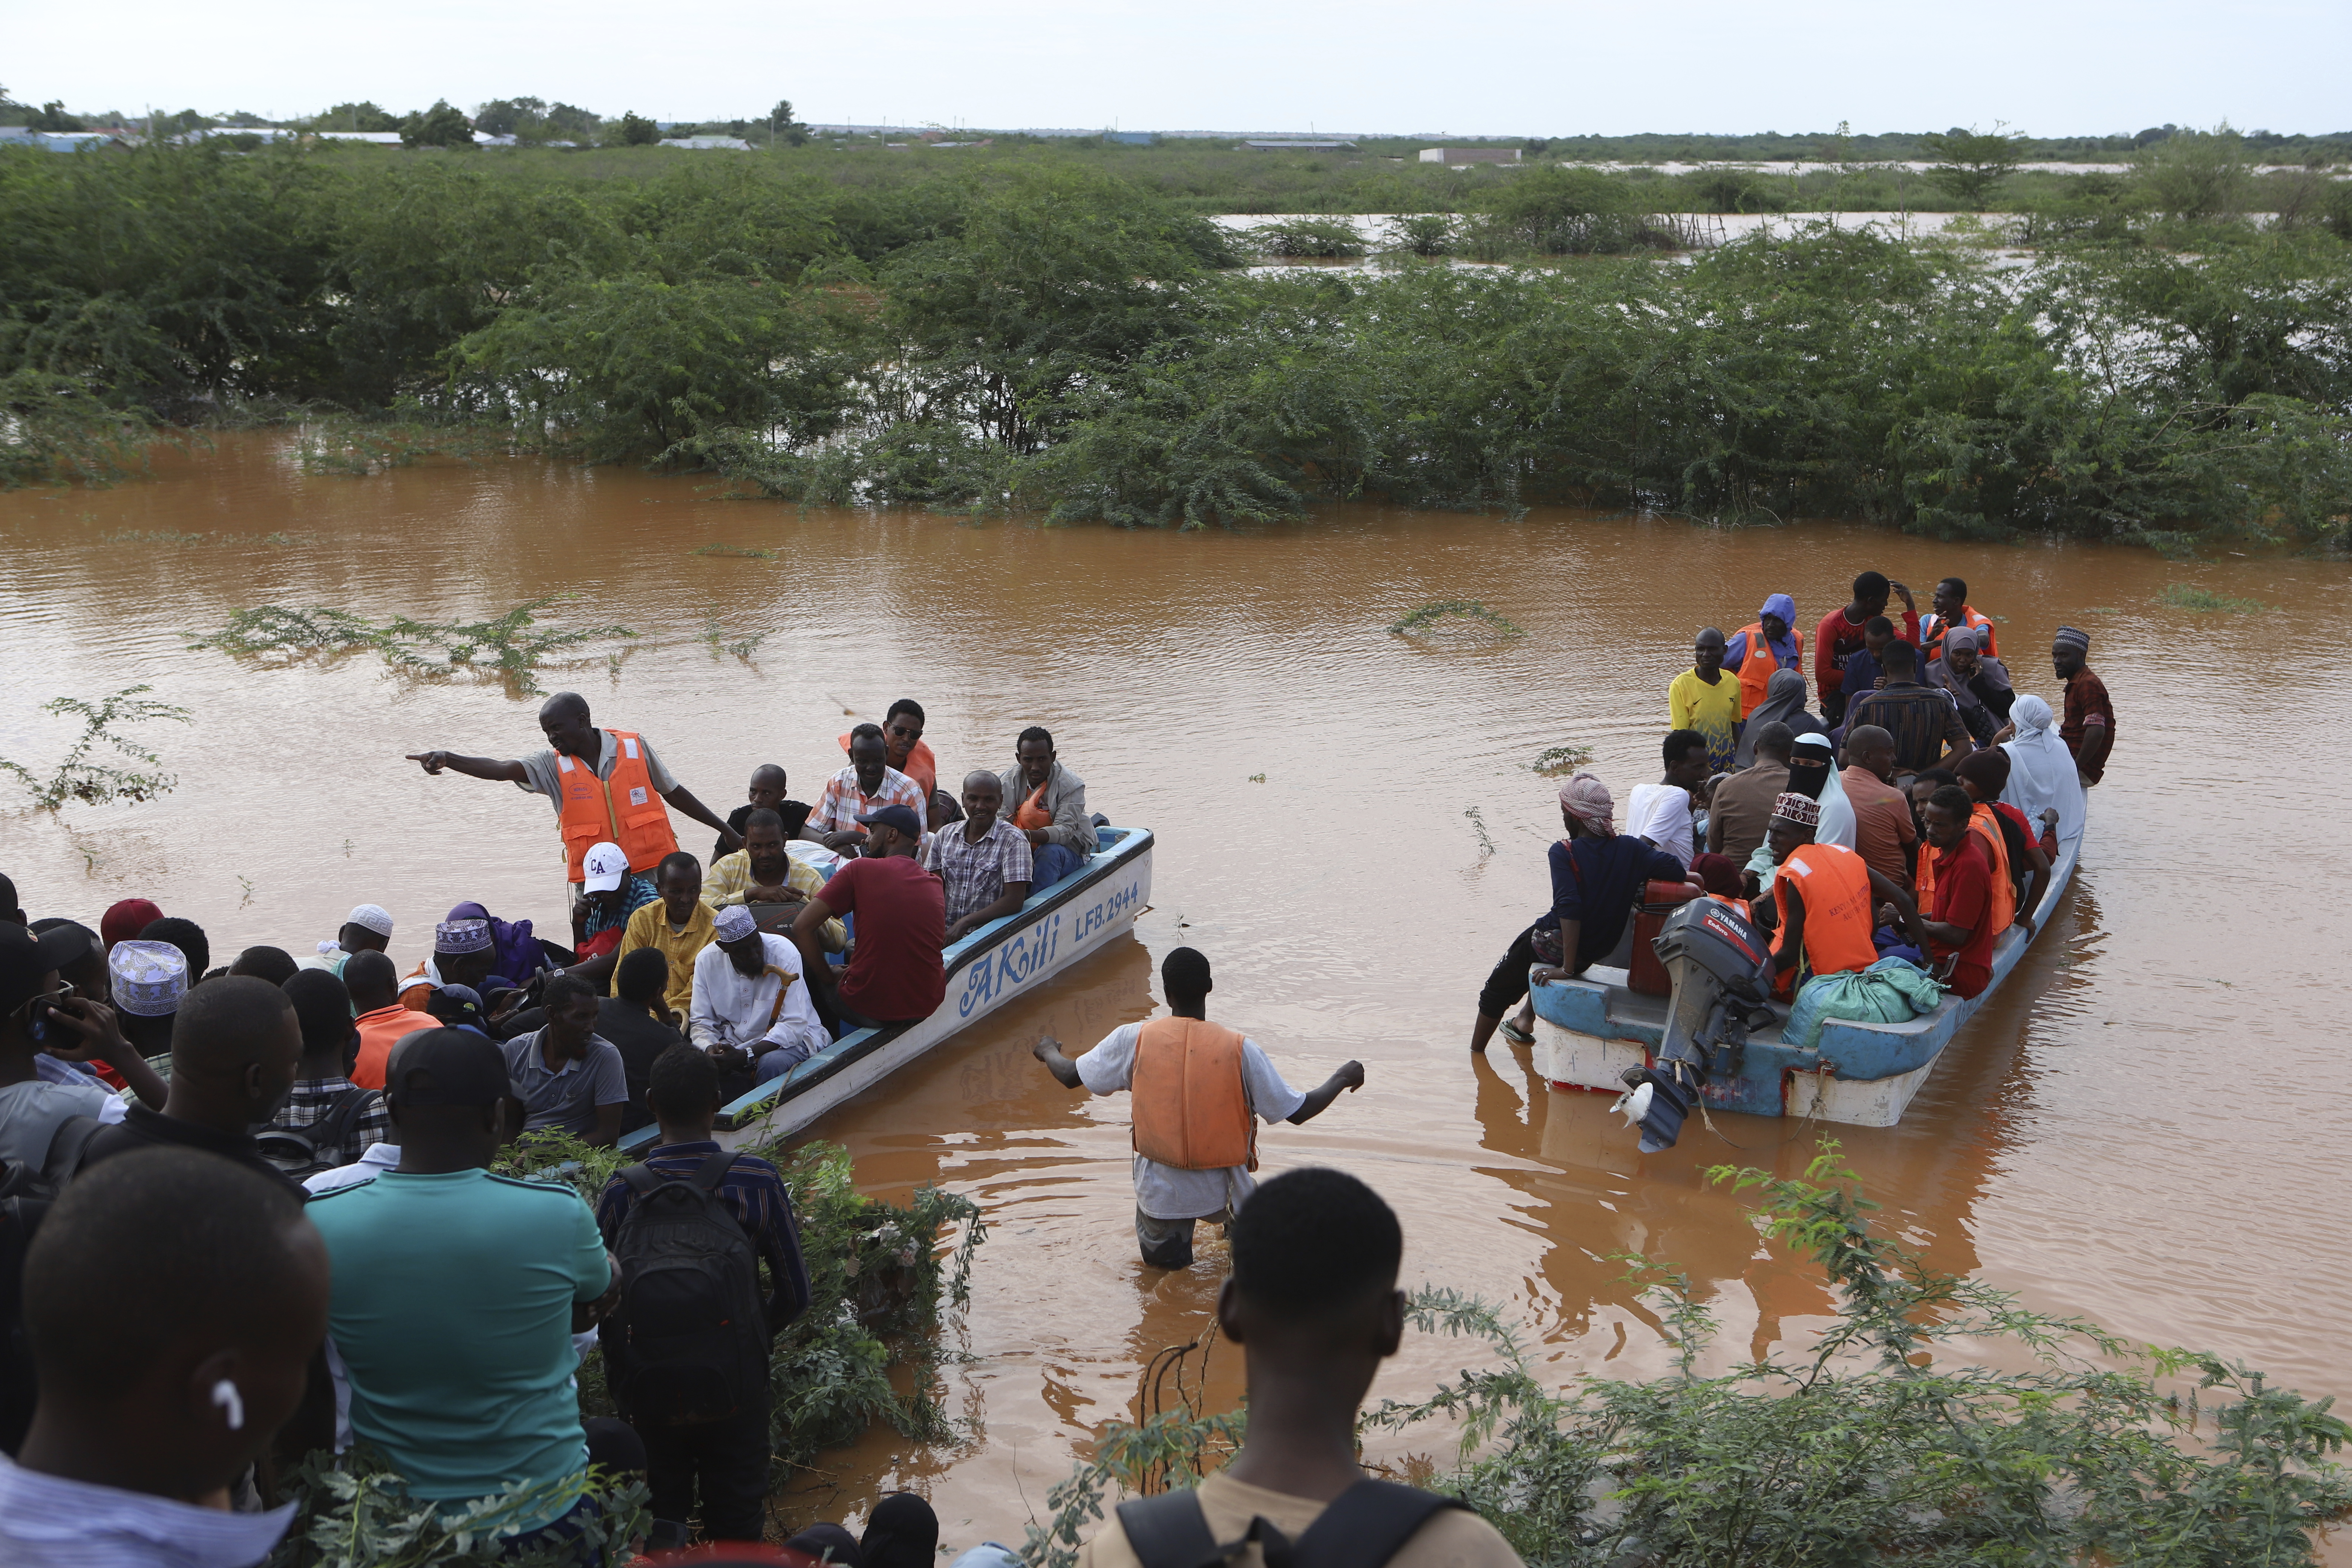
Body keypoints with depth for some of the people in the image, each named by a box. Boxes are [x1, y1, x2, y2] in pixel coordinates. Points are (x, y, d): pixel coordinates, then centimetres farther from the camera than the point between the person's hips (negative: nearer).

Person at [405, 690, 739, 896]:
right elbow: (501, 770, -15)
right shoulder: (553, 765, 0)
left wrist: (723, 827, 14)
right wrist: (446, 759, -31)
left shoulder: (633, 747, 0)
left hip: (652, 870, -1)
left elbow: (673, 792, 10)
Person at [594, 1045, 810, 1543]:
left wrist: (622, 1374, 7)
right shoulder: (757, 1180, -14)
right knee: (737, 1526, 15)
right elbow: (795, 1294, -8)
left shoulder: (622, 1191, -14)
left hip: (649, 1387, 0)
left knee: (660, 1527, 17)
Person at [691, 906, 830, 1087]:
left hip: (790, 1040, -3)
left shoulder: (785, 953, -18)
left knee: (770, 1064, -36)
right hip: (734, 1042, 3)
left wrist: (746, 1056, -33)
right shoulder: (707, 961, -7)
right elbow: (702, 1022, -2)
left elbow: (793, 1026, -21)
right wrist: (710, 1050, -27)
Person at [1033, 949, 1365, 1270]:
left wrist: (1049, 1051, 26)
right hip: (1222, 1191, 1)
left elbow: (1070, 1077, 2)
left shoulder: (1133, 1040, -9)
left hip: (1160, 1193, -1)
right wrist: (1342, 1078, 11)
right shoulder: (1240, 1049, -12)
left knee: (1164, 1264, 21)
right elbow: (1298, 1112, -7)